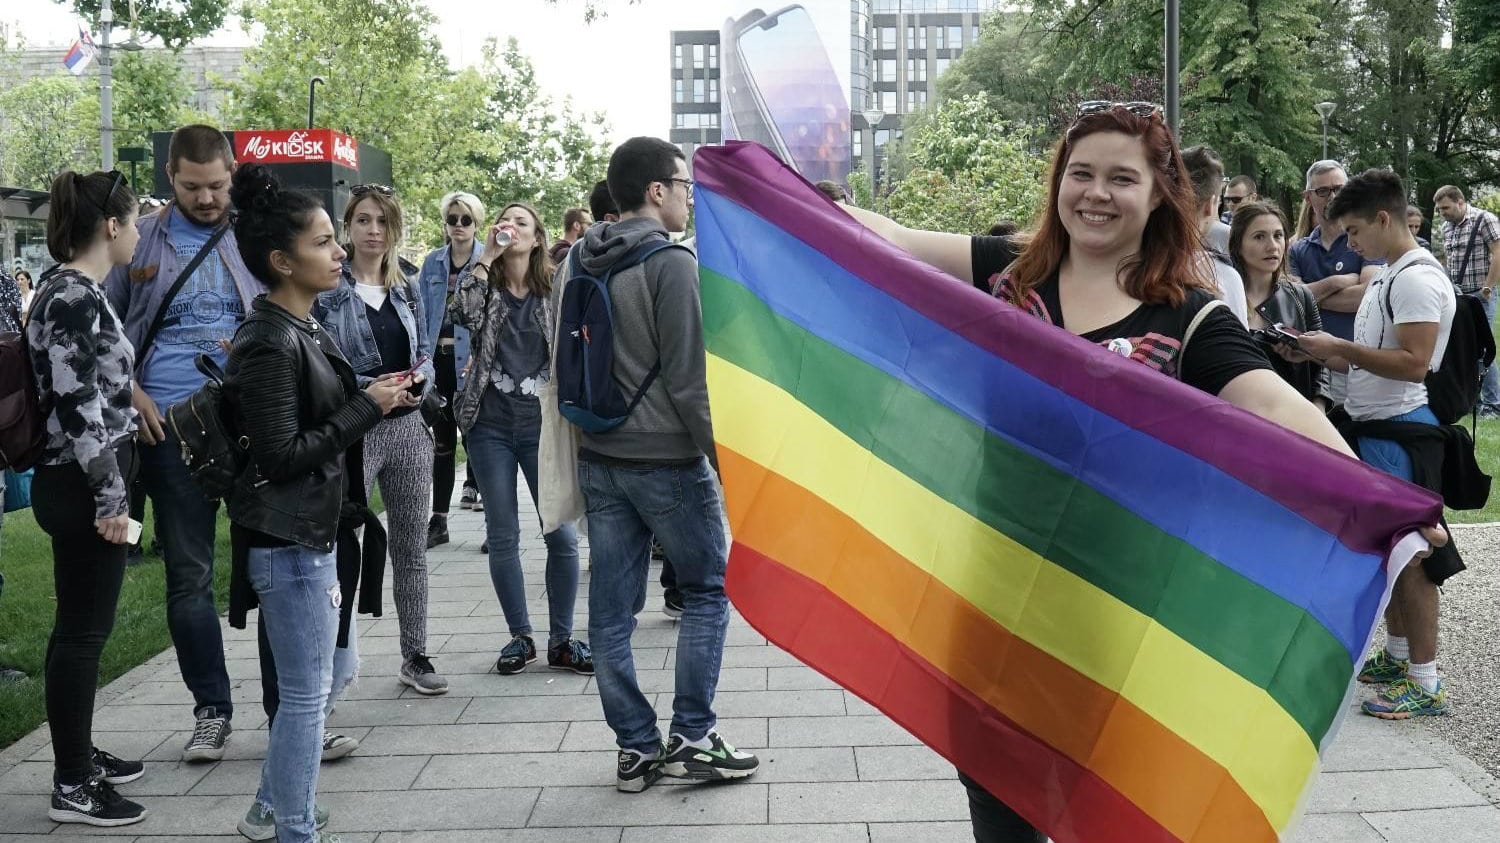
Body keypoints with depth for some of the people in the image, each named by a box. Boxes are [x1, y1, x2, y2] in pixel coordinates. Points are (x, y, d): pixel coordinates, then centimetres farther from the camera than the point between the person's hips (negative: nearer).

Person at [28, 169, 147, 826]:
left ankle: (80, 754, 30)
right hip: (83, 488, -10)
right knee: (82, 631, -2)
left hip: (84, 484, 10)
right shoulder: (74, 298, -18)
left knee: (84, 626, 18)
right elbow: (76, 406, -23)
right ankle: (71, 787, 7)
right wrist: (110, 496, -20)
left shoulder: (77, 292, 13)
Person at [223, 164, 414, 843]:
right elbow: (281, 454, -22)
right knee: (306, 693, 1)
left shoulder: (301, 330, 10)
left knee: (313, 684, 19)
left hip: (310, 532, 10)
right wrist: (367, 407, -18)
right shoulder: (270, 343, -19)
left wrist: (374, 398, 6)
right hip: (287, 539, -10)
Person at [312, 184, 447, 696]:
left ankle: (415, 656, 21)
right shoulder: (326, 289, -5)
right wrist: (368, 389, -21)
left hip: (407, 425, 5)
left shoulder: (406, 288, 12)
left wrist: (420, 376, -5)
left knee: (411, 546, 11)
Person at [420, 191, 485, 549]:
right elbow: (422, 315, 9)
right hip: (438, 359, 4)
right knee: (442, 440, 11)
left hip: (473, 361, -4)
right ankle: (438, 520, 19)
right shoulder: (432, 262, 9)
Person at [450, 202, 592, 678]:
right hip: (491, 425, 0)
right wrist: (486, 257, -15)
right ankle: (520, 638, 17)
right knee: (503, 536, 5)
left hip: (543, 424, 0)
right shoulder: (484, 284, 4)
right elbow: (462, 316, -18)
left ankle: (561, 640, 10)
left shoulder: (556, 290, 4)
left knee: (563, 534, -2)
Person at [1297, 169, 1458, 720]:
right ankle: (1396, 656, 29)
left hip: (1400, 430, -10)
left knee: (1409, 554, -5)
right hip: (1374, 426, 10)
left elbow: (1413, 364, -24)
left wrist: (1340, 347, -18)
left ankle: (1425, 683, 1)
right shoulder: (1388, 277, 15)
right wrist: (1323, 355, 6)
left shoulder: (1418, 279, -16)